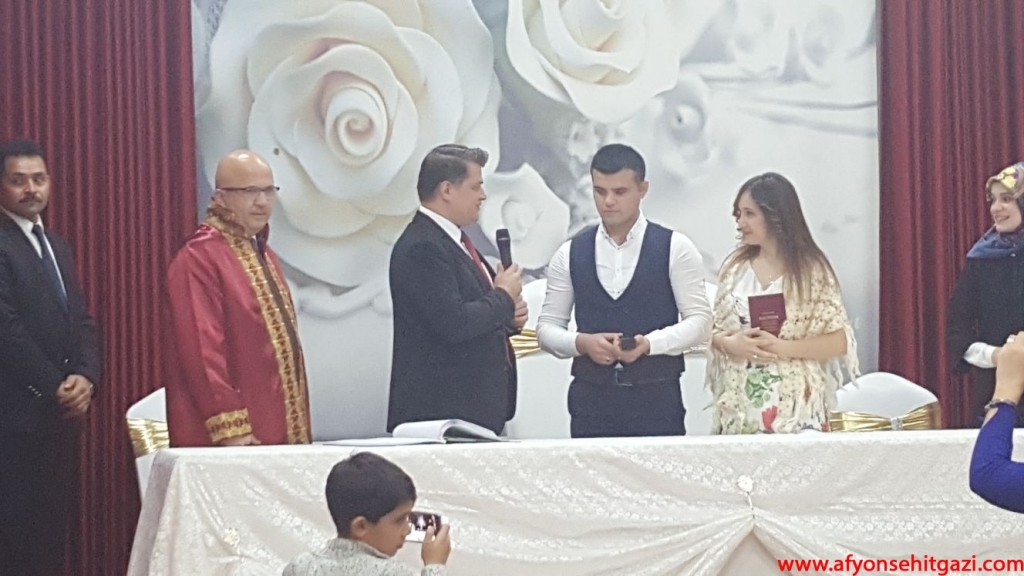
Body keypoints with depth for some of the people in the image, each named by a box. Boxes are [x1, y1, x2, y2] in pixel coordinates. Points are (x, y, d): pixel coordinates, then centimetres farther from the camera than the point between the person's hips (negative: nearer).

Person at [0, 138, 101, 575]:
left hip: (60, 414, 8)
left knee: (51, 530, 7)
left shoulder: (57, 246, 18)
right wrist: (55, 387, -12)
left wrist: (85, 377, -4)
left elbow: (81, 320, 14)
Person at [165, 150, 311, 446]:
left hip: (278, 434, 8)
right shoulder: (198, 259, -10)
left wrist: (298, 431, 18)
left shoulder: (264, 256, 18)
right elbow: (202, 350, -17)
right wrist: (230, 429, -23)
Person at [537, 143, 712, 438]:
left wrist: (649, 343, -16)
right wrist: (581, 342, -11)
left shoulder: (675, 248, 2)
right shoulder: (570, 254, 9)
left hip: (657, 398, -2)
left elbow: (699, 320, 0)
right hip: (591, 398, 2)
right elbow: (547, 326, 10)